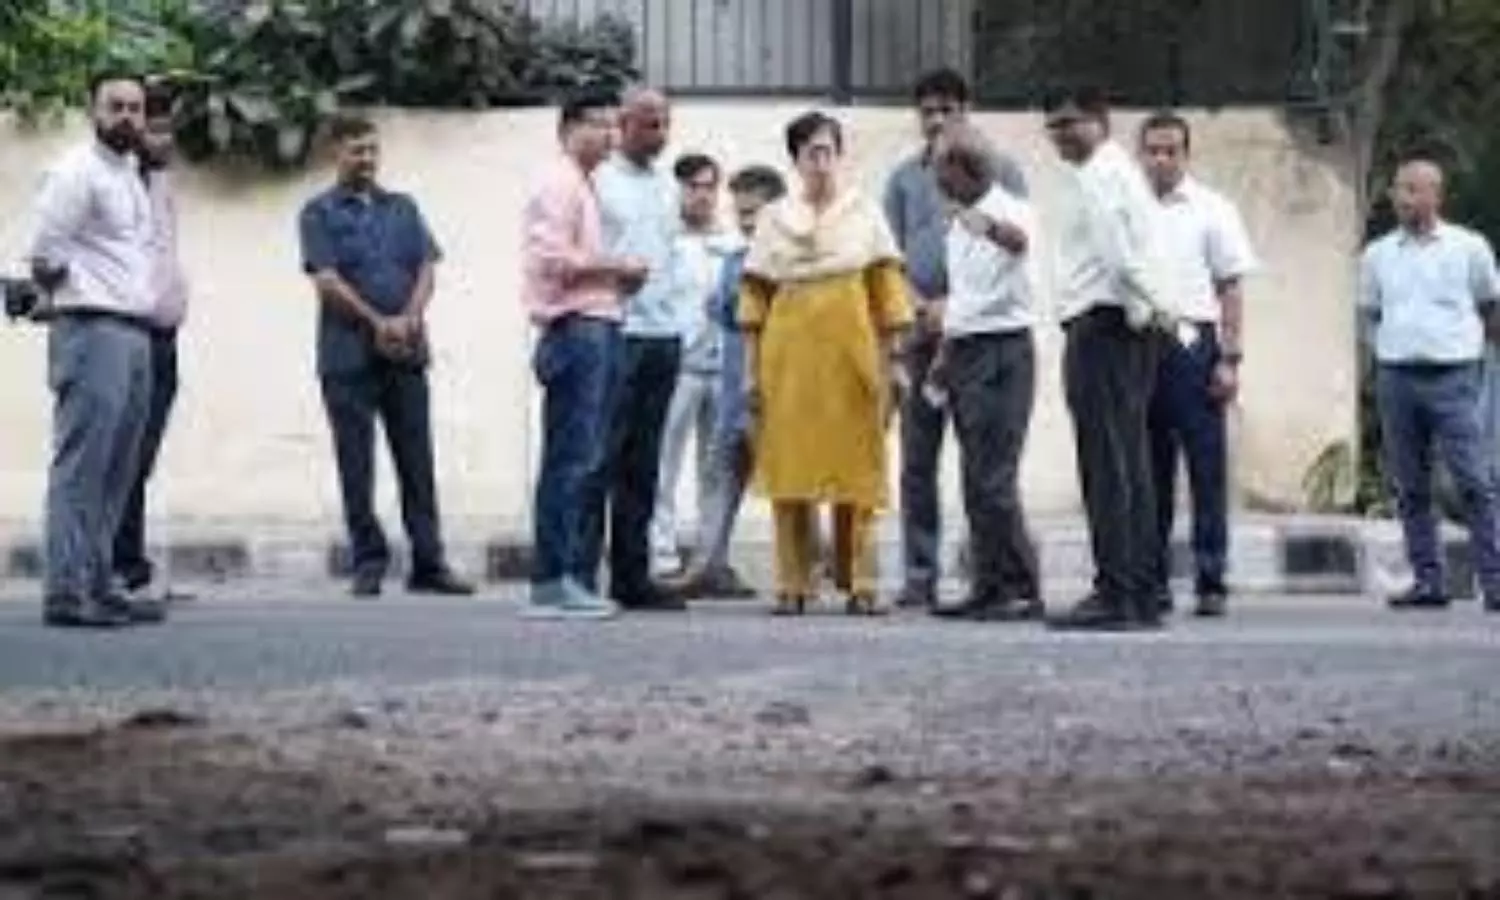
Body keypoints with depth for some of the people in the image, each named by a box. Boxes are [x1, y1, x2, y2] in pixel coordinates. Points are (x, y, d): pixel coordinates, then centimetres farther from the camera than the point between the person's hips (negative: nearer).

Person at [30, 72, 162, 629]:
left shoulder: (132, 176, 20)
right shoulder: (78, 173, -8)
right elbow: (45, 255, -14)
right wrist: (78, 291, -2)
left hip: (135, 333, 9)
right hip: (93, 331, -9)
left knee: (117, 472, 8)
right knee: (81, 466, -12)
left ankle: (98, 587, 11)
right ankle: (66, 593, -14)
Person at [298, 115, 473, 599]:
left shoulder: (402, 208, 16)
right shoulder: (320, 213, 3)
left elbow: (427, 267, 9)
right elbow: (326, 280, -7)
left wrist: (410, 318, -9)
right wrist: (378, 323, -13)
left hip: (405, 353, 4)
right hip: (349, 355, -4)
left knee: (417, 460, 2)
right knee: (356, 464, 0)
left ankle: (428, 563, 4)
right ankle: (368, 563, 5)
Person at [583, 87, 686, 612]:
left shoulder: (667, 185, 18)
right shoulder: (597, 180, -3)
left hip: (663, 332, 7)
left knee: (643, 463, 8)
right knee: (599, 456, -7)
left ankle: (632, 577, 11)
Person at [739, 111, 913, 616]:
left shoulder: (864, 215, 9)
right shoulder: (774, 218, 10)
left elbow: (887, 297, 6)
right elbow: (756, 299, 9)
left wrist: (887, 367, 0)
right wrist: (753, 370, 2)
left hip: (850, 354, -1)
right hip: (789, 355, 1)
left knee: (854, 468, -3)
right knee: (789, 468, -3)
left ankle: (858, 583, 2)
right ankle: (793, 584, 1)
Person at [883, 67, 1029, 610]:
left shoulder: (999, 170, 7)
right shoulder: (904, 179, 15)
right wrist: (921, 307, -6)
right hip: (920, 327, 3)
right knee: (918, 458, 2)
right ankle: (920, 575, 5)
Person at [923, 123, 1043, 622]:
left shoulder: (1009, 210, -12)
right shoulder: (958, 223, 15)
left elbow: (1019, 239, -37)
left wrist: (992, 229, -58)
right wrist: (944, 354, 20)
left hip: (1002, 351, -9)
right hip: (965, 352, 9)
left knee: (994, 479, -12)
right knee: (976, 481, 9)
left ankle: (1022, 591, -9)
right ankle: (989, 589, 14)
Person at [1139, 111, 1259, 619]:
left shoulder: (1211, 210, 4)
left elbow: (1231, 288, 1)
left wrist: (1230, 359, -7)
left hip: (1192, 344, -3)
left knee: (1206, 469, -3)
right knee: (1149, 472, 7)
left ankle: (1211, 583, -1)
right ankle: (1153, 581, 12)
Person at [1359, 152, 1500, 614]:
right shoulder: (1378, 254, 9)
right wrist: (1388, 347, 9)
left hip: (1452, 376, -3)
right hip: (1396, 378, 3)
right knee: (1410, 488, 4)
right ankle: (1428, 581, 10)